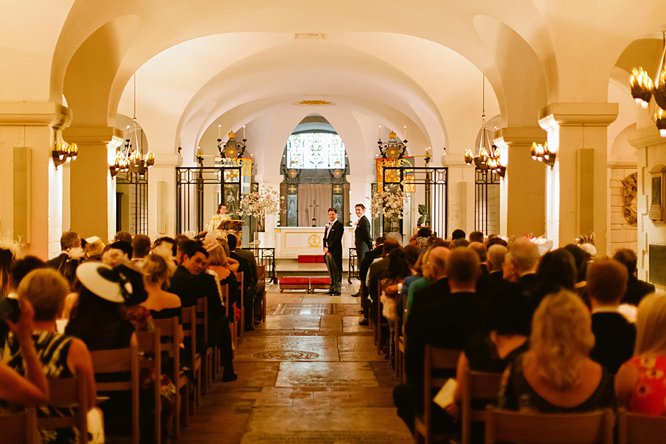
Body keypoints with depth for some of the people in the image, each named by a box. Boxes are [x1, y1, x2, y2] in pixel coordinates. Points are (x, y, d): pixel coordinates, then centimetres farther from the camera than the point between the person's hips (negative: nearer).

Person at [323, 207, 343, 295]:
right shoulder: (328, 225, 19)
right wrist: (325, 248, 3)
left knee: (337, 271, -4)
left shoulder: (339, 225, -7)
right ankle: (332, 287, 17)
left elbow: (337, 239, -14)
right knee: (331, 271, 11)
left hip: (335, 251, -8)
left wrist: (329, 248, -14)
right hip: (327, 251, 8)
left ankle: (337, 289, -2)